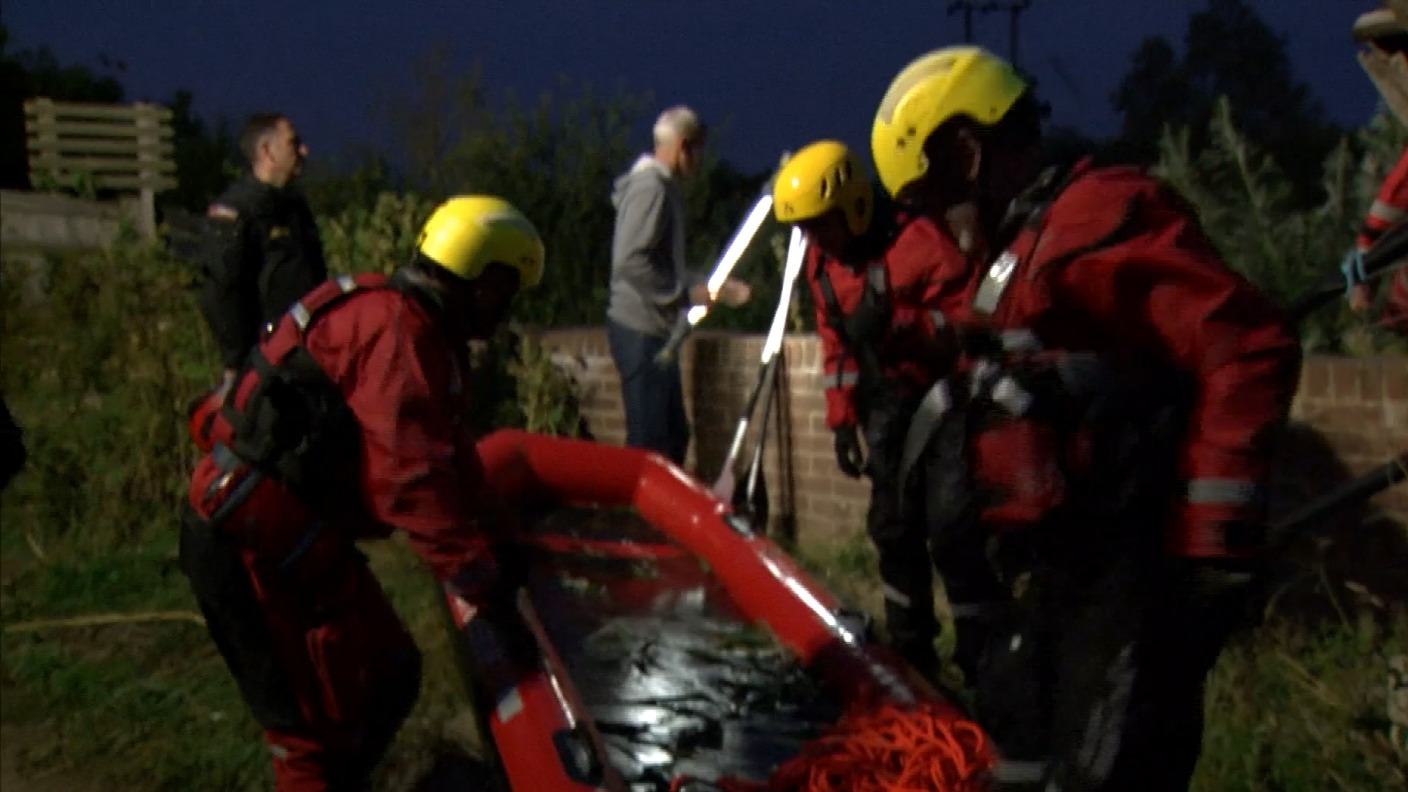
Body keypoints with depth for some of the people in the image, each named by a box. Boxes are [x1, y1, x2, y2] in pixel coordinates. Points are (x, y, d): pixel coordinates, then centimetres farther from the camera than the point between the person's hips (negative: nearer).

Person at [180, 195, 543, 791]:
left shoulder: (402, 319, 15)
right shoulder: (398, 331, -18)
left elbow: (442, 449, 24)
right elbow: (409, 474, -25)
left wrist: (491, 528, 25)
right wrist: (474, 570, -22)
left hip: (266, 529, 10)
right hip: (260, 539, -10)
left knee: (385, 678, 17)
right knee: (322, 718, -3)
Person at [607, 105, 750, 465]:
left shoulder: (664, 186, 17)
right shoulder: (650, 186, -14)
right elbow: (630, 262, -24)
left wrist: (712, 287, 17)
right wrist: (687, 293, -18)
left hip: (654, 329, 10)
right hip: (640, 330, -10)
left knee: (673, 434, 14)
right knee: (649, 438, -8)